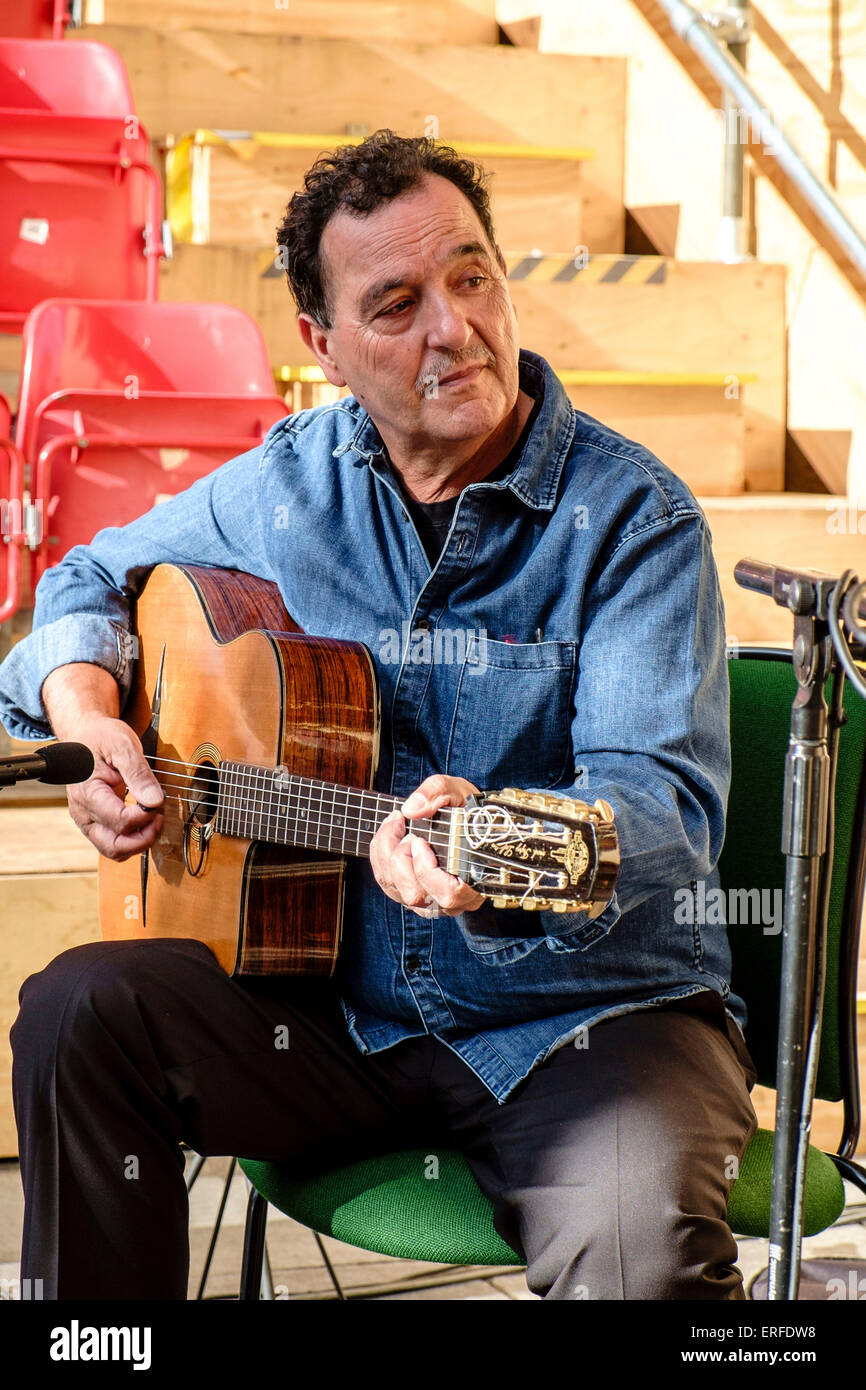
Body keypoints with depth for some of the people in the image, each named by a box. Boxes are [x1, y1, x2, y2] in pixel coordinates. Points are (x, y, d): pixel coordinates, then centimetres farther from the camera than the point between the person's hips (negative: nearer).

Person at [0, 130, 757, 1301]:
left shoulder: (633, 518, -10)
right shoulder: (288, 482, 6)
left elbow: (666, 794, -22)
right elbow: (97, 578, 21)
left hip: (592, 1016, -5)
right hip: (344, 1010, 5)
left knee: (639, 1251, -35)